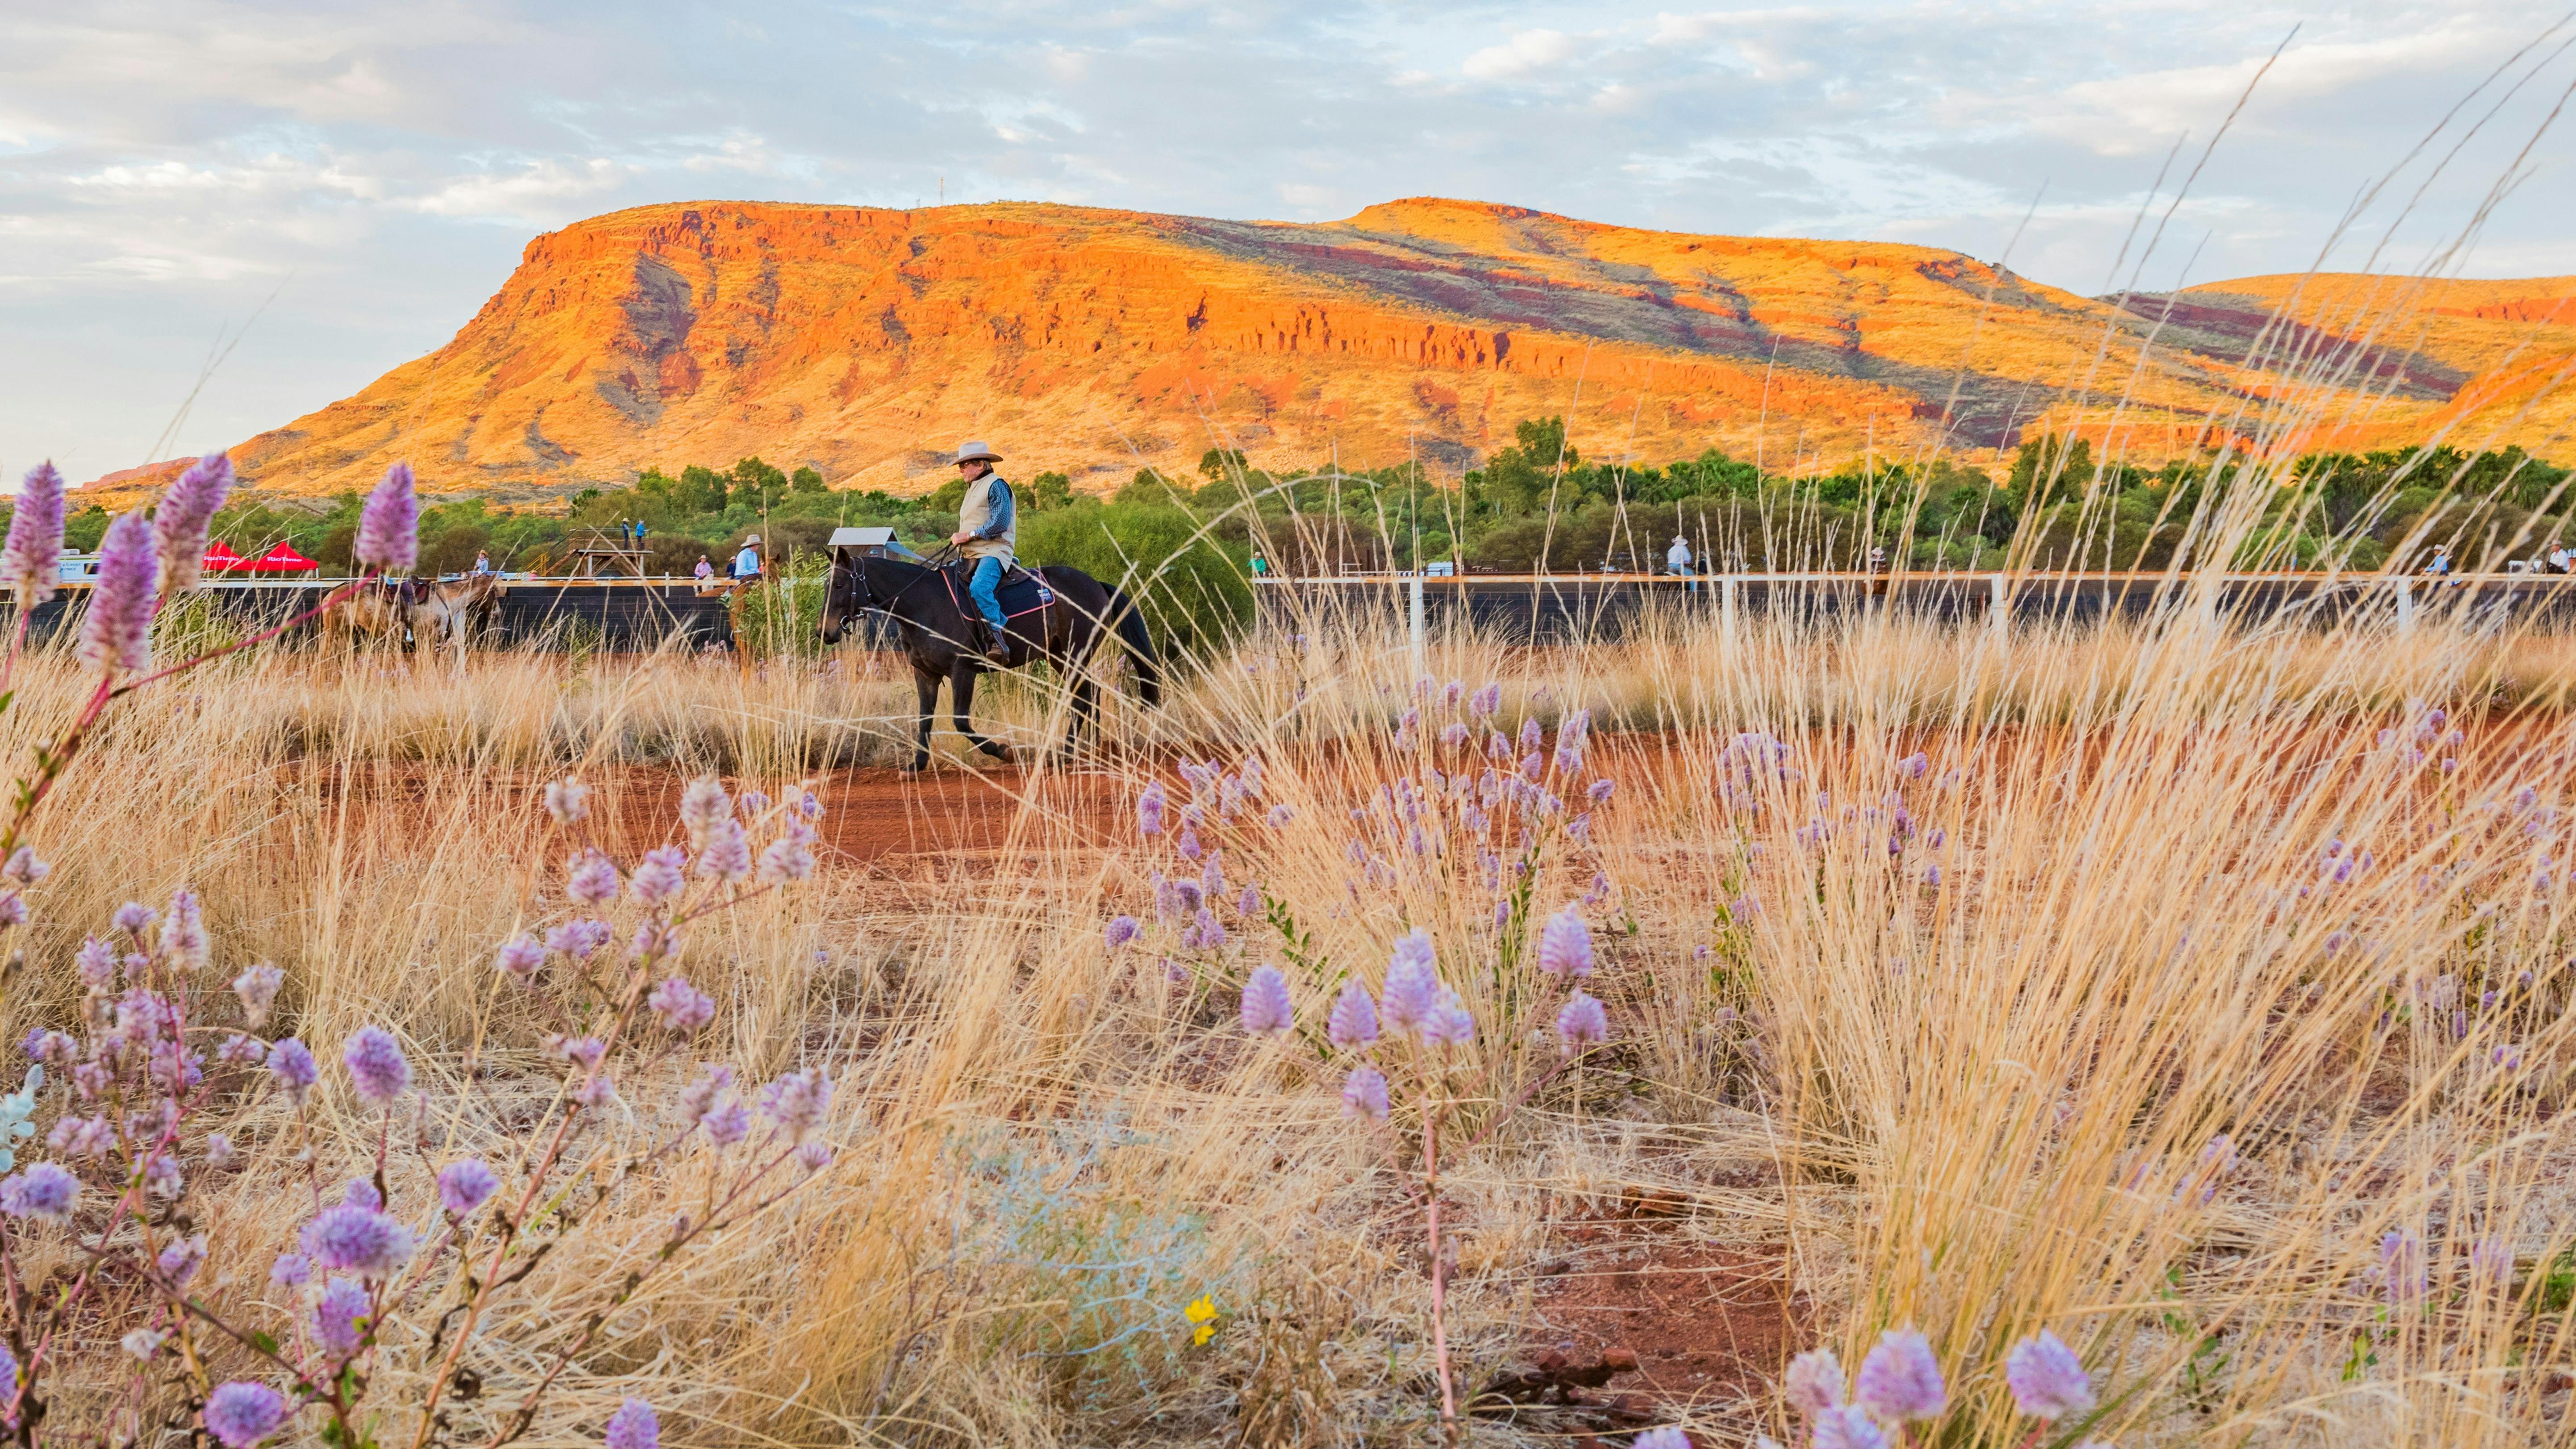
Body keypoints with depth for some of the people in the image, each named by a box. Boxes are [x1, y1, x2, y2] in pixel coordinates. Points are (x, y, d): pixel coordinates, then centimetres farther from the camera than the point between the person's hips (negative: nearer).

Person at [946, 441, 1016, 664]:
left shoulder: (996, 485, -6)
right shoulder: (973, 489, 25)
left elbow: (1000, 523, -17)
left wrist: (969, 535, -16)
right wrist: (958, 539, 13)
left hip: (993, 552, -11)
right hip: (971, 555, 11)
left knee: (979, 588, -35)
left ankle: (998, 641, -38)